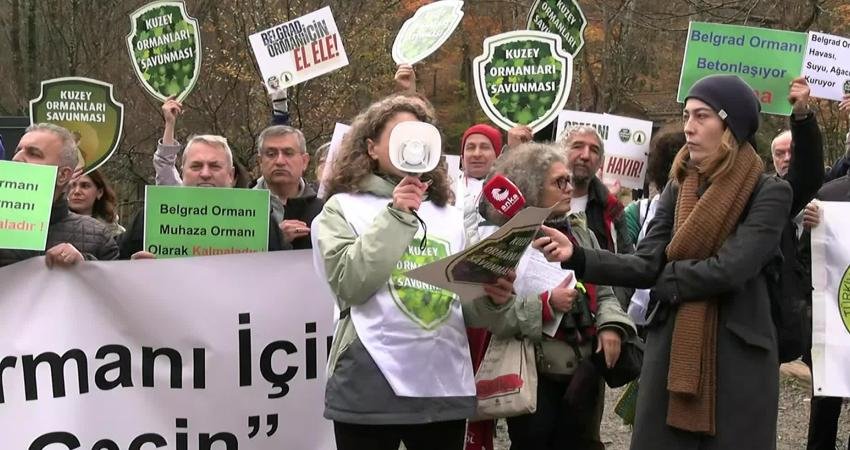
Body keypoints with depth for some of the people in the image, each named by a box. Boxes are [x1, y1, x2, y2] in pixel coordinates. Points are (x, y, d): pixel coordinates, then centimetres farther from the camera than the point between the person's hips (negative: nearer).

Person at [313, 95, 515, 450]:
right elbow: (350, 284, -14)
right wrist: (395, 216, -13)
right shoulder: (343, 207, 2)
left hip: (446, 385, 5)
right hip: (371, 386, -4)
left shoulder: (449, 214, 15)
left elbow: (467, 308, 16)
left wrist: (492, 300, -6)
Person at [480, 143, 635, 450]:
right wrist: (546, 304, -24)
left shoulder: (581, 232, 10)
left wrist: (611, 326, -8)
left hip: (585, 370, 5)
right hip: (534, 373, -5)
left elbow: (603, 293, 12)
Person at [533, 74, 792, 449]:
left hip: (738, 353, -4)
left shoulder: (769, 192, -6)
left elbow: (729, 269, -18)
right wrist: (577, 256, -15)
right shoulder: (678, 188, 9)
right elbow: (646, 264, -2)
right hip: (671, 348, 4)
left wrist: (667, 278, -5)